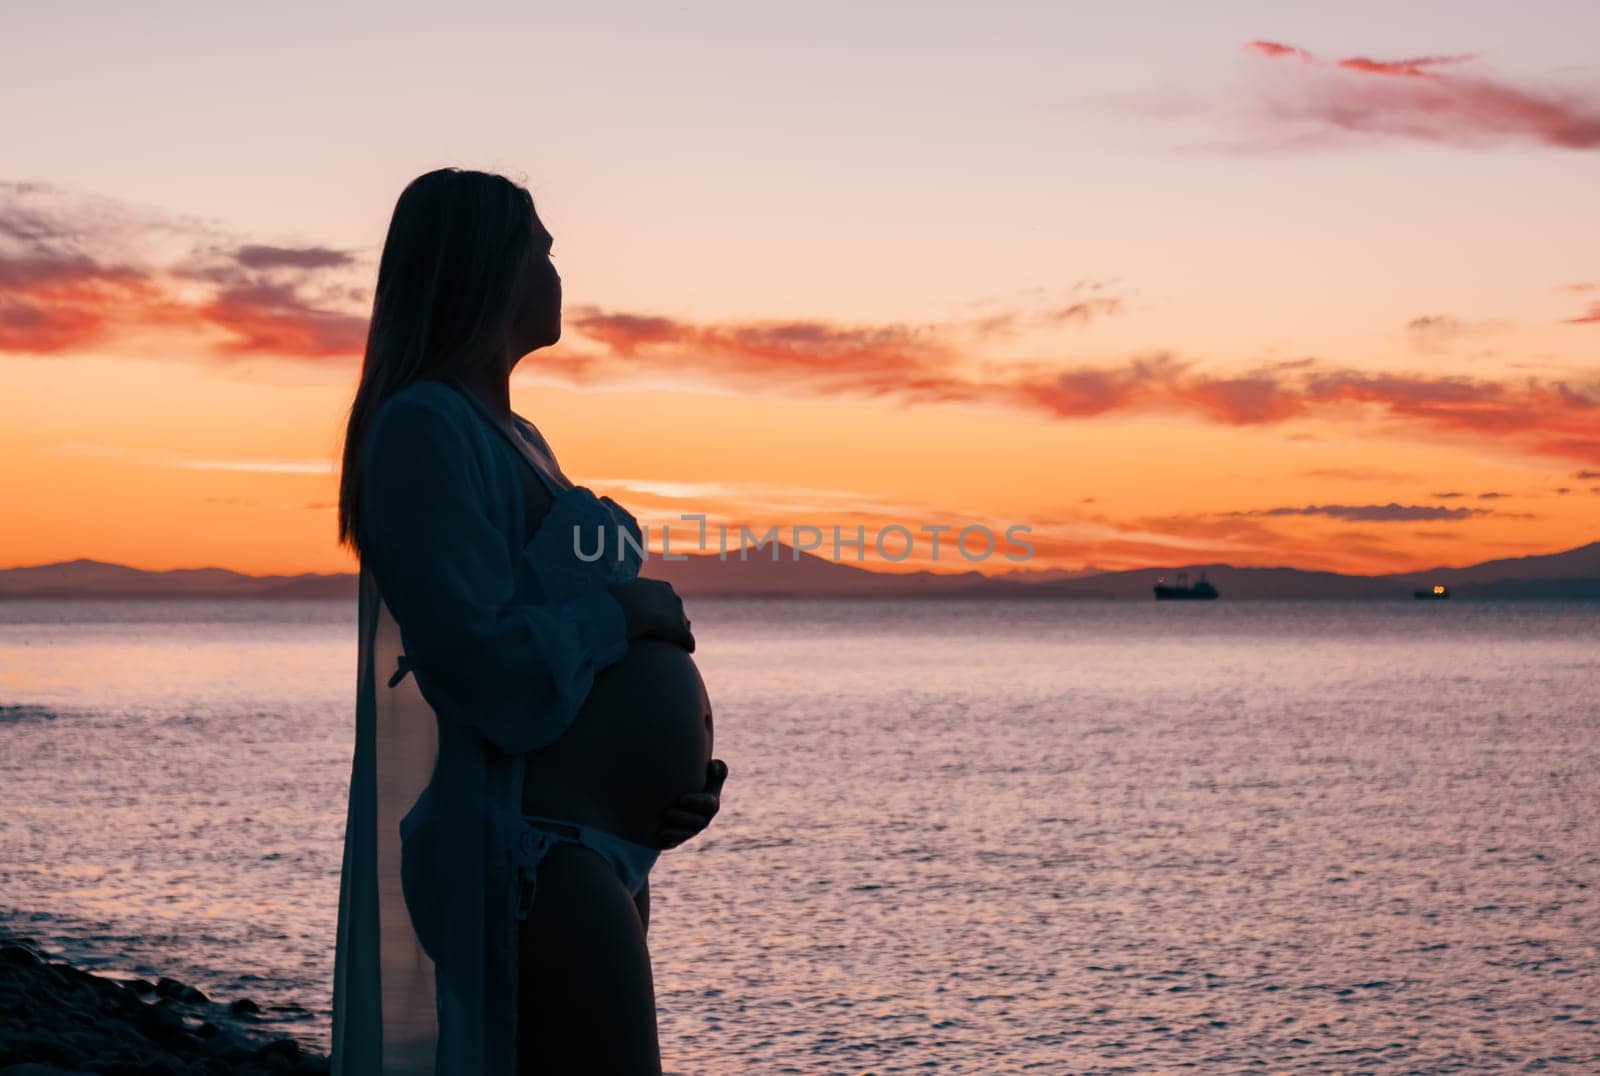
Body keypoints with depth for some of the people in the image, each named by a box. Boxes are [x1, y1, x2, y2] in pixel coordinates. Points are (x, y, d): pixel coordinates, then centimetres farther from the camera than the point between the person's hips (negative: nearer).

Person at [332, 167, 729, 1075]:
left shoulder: (518, 441, 18)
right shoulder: (425, 428, -12)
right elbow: (478, 662, -22)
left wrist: (679, 779, 6)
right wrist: (625, 608, -8)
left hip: (588, 844, 10)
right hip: (518, 850, -10)